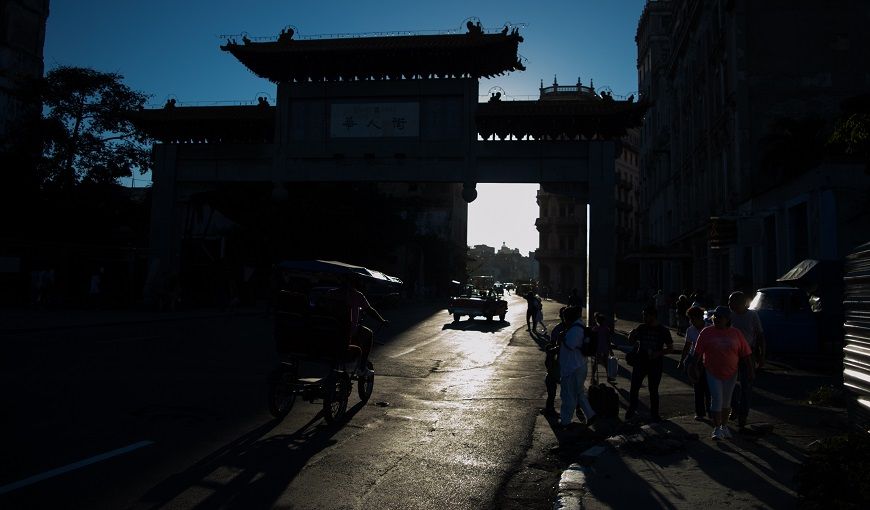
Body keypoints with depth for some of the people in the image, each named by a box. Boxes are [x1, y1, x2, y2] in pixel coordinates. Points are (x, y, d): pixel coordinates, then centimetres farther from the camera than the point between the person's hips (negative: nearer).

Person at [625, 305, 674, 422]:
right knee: (634, 388, 0)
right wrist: (632, 335, -9)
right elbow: (631, 341, 13)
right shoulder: (641, 328, 4)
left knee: (653, 390, 7)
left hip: (656, 364, -2)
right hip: (640, 362, 2)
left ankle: (654, 413, 20)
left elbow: (670, 347, 0)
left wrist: (659, 353, -16)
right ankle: (631, 410, 16)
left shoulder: (663, 331, -3)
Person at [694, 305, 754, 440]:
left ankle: (724, 426, 30)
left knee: (726, 401, 15)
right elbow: (698, 353, -2)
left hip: (731, 374, 2)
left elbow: (746, 354, -1)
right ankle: (717, 429, 3)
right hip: (713, 373, -2)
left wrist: (750, 370, -5)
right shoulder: (706, 332, -6)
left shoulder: (736, 333, -2)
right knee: (716, 399, -7)